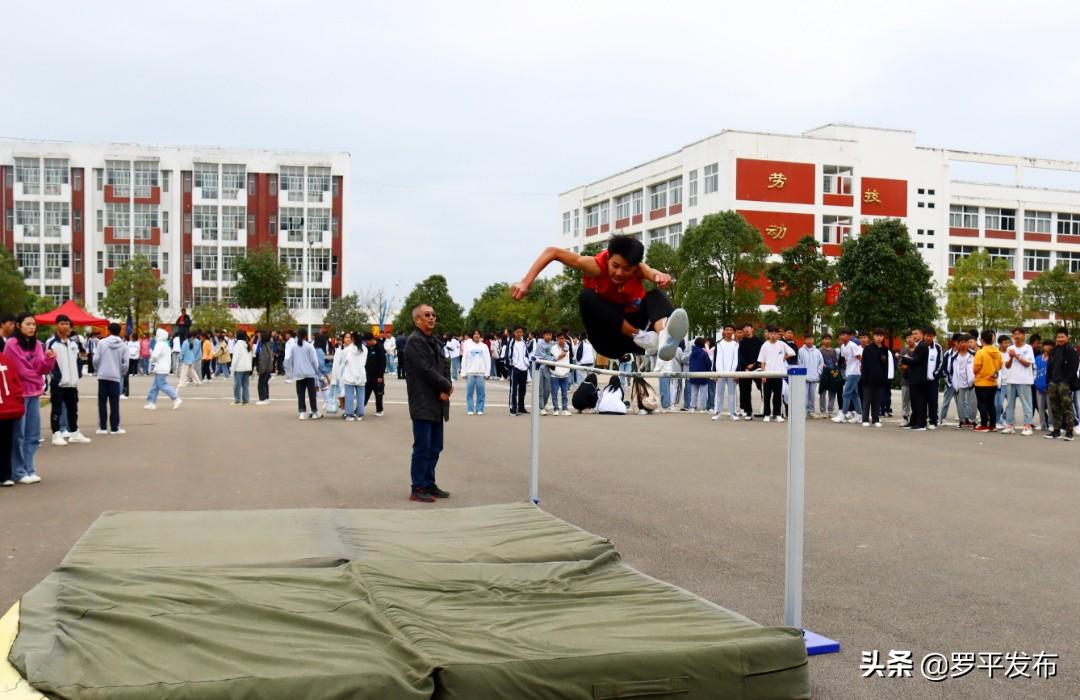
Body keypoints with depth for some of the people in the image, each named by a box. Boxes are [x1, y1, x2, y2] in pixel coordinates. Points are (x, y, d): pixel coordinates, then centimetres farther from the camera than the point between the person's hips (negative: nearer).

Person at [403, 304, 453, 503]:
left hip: (437, 403, 8)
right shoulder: (414, 341, -10)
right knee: (422, 447, -5)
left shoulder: (436, 342, 17)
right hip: (422, 403, -8)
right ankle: (418, 489, 2)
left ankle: (429, 484, 22)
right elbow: (426, 369, -18)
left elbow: (445, 366, 12)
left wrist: (445, 390, -6)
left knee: (435, 447, 12)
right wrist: (447, 386, -8)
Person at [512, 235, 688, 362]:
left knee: (656, 295, -26)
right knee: (587, 297, -30)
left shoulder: (639, 270, -16)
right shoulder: (597, 266, -21)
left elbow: (652, 273, -39)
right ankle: (641, 337, -35)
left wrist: (661, 276, -63)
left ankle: (664, 337, -59)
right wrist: (526, 282, -31)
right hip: (609, 340, -1)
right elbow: (552, 252, -22)